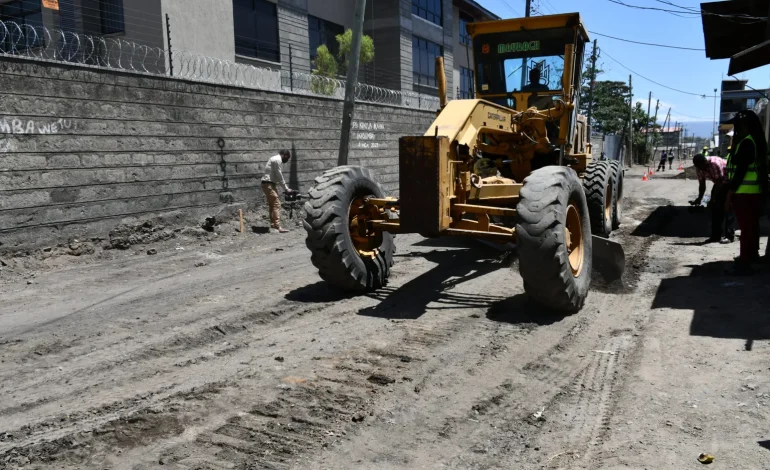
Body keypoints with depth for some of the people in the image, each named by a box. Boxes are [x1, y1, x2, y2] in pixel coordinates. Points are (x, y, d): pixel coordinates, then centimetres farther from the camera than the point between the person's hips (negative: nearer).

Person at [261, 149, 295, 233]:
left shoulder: (275, 159, 20)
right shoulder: (278, 160, -12)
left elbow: (278, 176, 21)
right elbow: (279, 176, -14)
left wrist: (286, 188, 15)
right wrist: (286, 189, -8)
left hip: (268, 184, 11)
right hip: (269, 184, -11)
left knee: (272, 204, 15)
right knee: (276, 204, -15)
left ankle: (273, 224, 23)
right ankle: (278, 226, -22)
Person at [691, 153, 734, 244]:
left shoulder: (715, 164, -33)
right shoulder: (699, 168, -11)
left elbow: (719, 183, -30)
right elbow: (702, 185, -5)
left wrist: (713, 199, -31)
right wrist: (699, 199, -18)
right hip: (720, 183, 8)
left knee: (728, 208, -14)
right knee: (715, 208, 2)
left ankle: (729, 236, -15)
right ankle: (716, 236, 6)